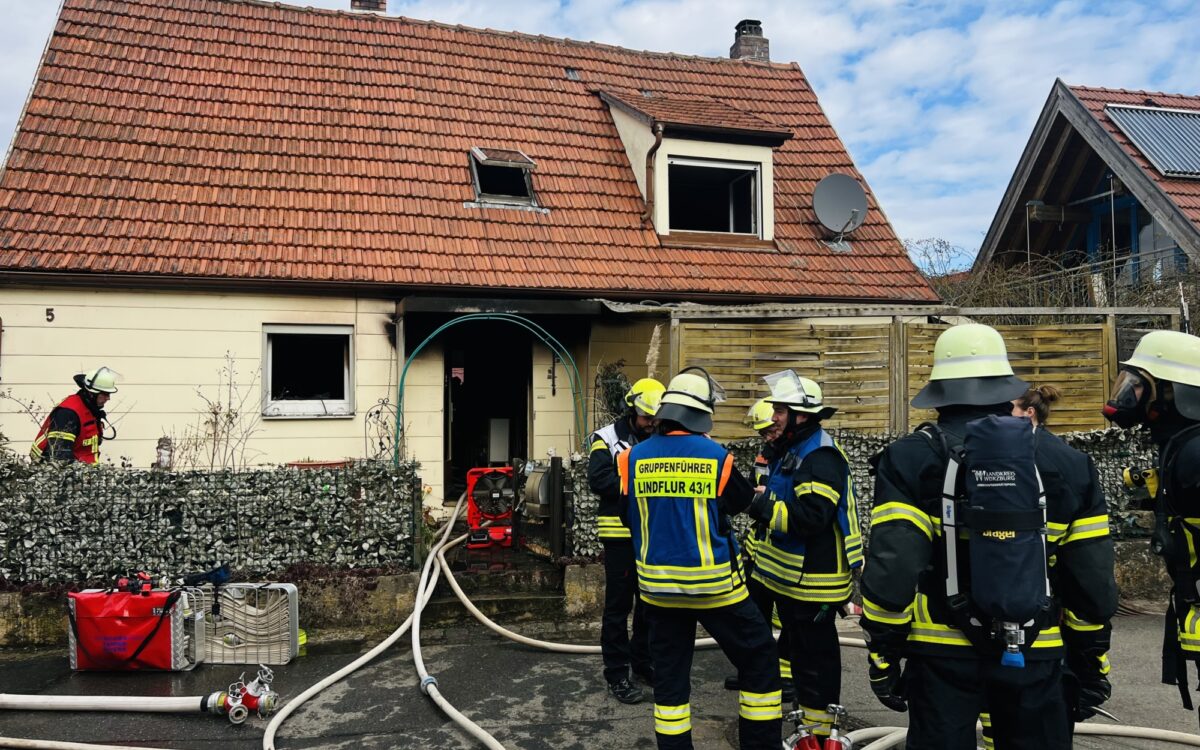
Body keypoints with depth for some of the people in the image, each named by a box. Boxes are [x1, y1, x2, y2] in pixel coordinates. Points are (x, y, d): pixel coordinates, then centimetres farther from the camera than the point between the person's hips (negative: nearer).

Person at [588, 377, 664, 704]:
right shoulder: (608, 438, -4)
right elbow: (598, 480, -18)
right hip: (621, 533, -5)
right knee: (619, 604, 3)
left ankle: (644, 660, 32)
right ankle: (616, 672, 14)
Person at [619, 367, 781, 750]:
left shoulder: (634, 458, -4)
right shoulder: (716, 456, -12)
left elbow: (631, 517, 6)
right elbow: (741, 502, 6)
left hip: (657, 586, 4)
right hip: (713, 584, -3)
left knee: (669, 674, 13)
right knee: (759, 659, 13)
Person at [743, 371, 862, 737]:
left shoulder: (821, 457, -22)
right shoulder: (790, 450, 11)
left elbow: (810, 517, -32)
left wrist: (761, 506, -24)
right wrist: (761, 498, 7)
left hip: (812, 579, -10)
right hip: (787, 573, 10)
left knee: (815, 653, 3)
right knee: (795, 644, 21)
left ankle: (819, 730, 16)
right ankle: (806, 716, 38)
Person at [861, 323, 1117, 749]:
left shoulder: (911, 459, -8)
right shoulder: (1068, 464, 2)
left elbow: (891, 568, -14)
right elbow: (1091, 578, 4)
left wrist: (883, 657, -4)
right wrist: (1091, 665, 14)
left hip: (942, 652, -2)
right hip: (1036, 655, 3)